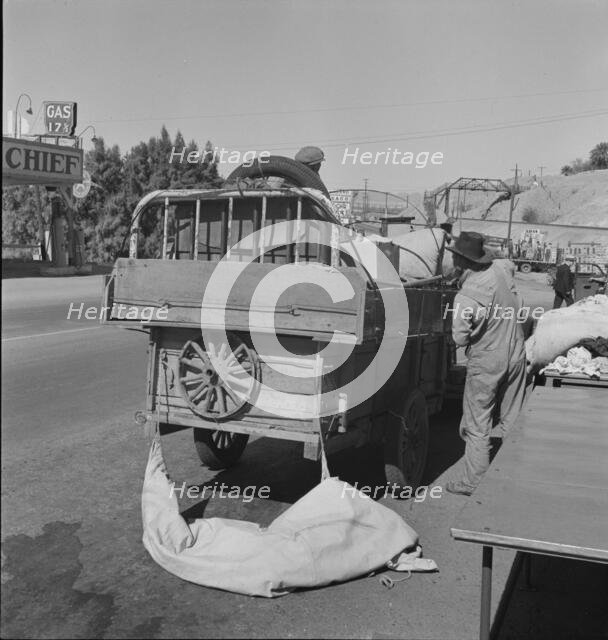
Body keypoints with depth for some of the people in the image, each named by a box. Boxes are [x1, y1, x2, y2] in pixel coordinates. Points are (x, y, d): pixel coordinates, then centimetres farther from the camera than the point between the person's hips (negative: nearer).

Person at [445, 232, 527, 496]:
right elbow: (512, 263, 19)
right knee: (512, 419, 17)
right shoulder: (502, 269, -7)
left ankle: (474, 482, 14)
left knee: (477, 425, 7)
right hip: (516, 355, 6)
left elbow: (460, 338, -17)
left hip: (486, 362, -6)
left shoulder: (465, 297, -24)